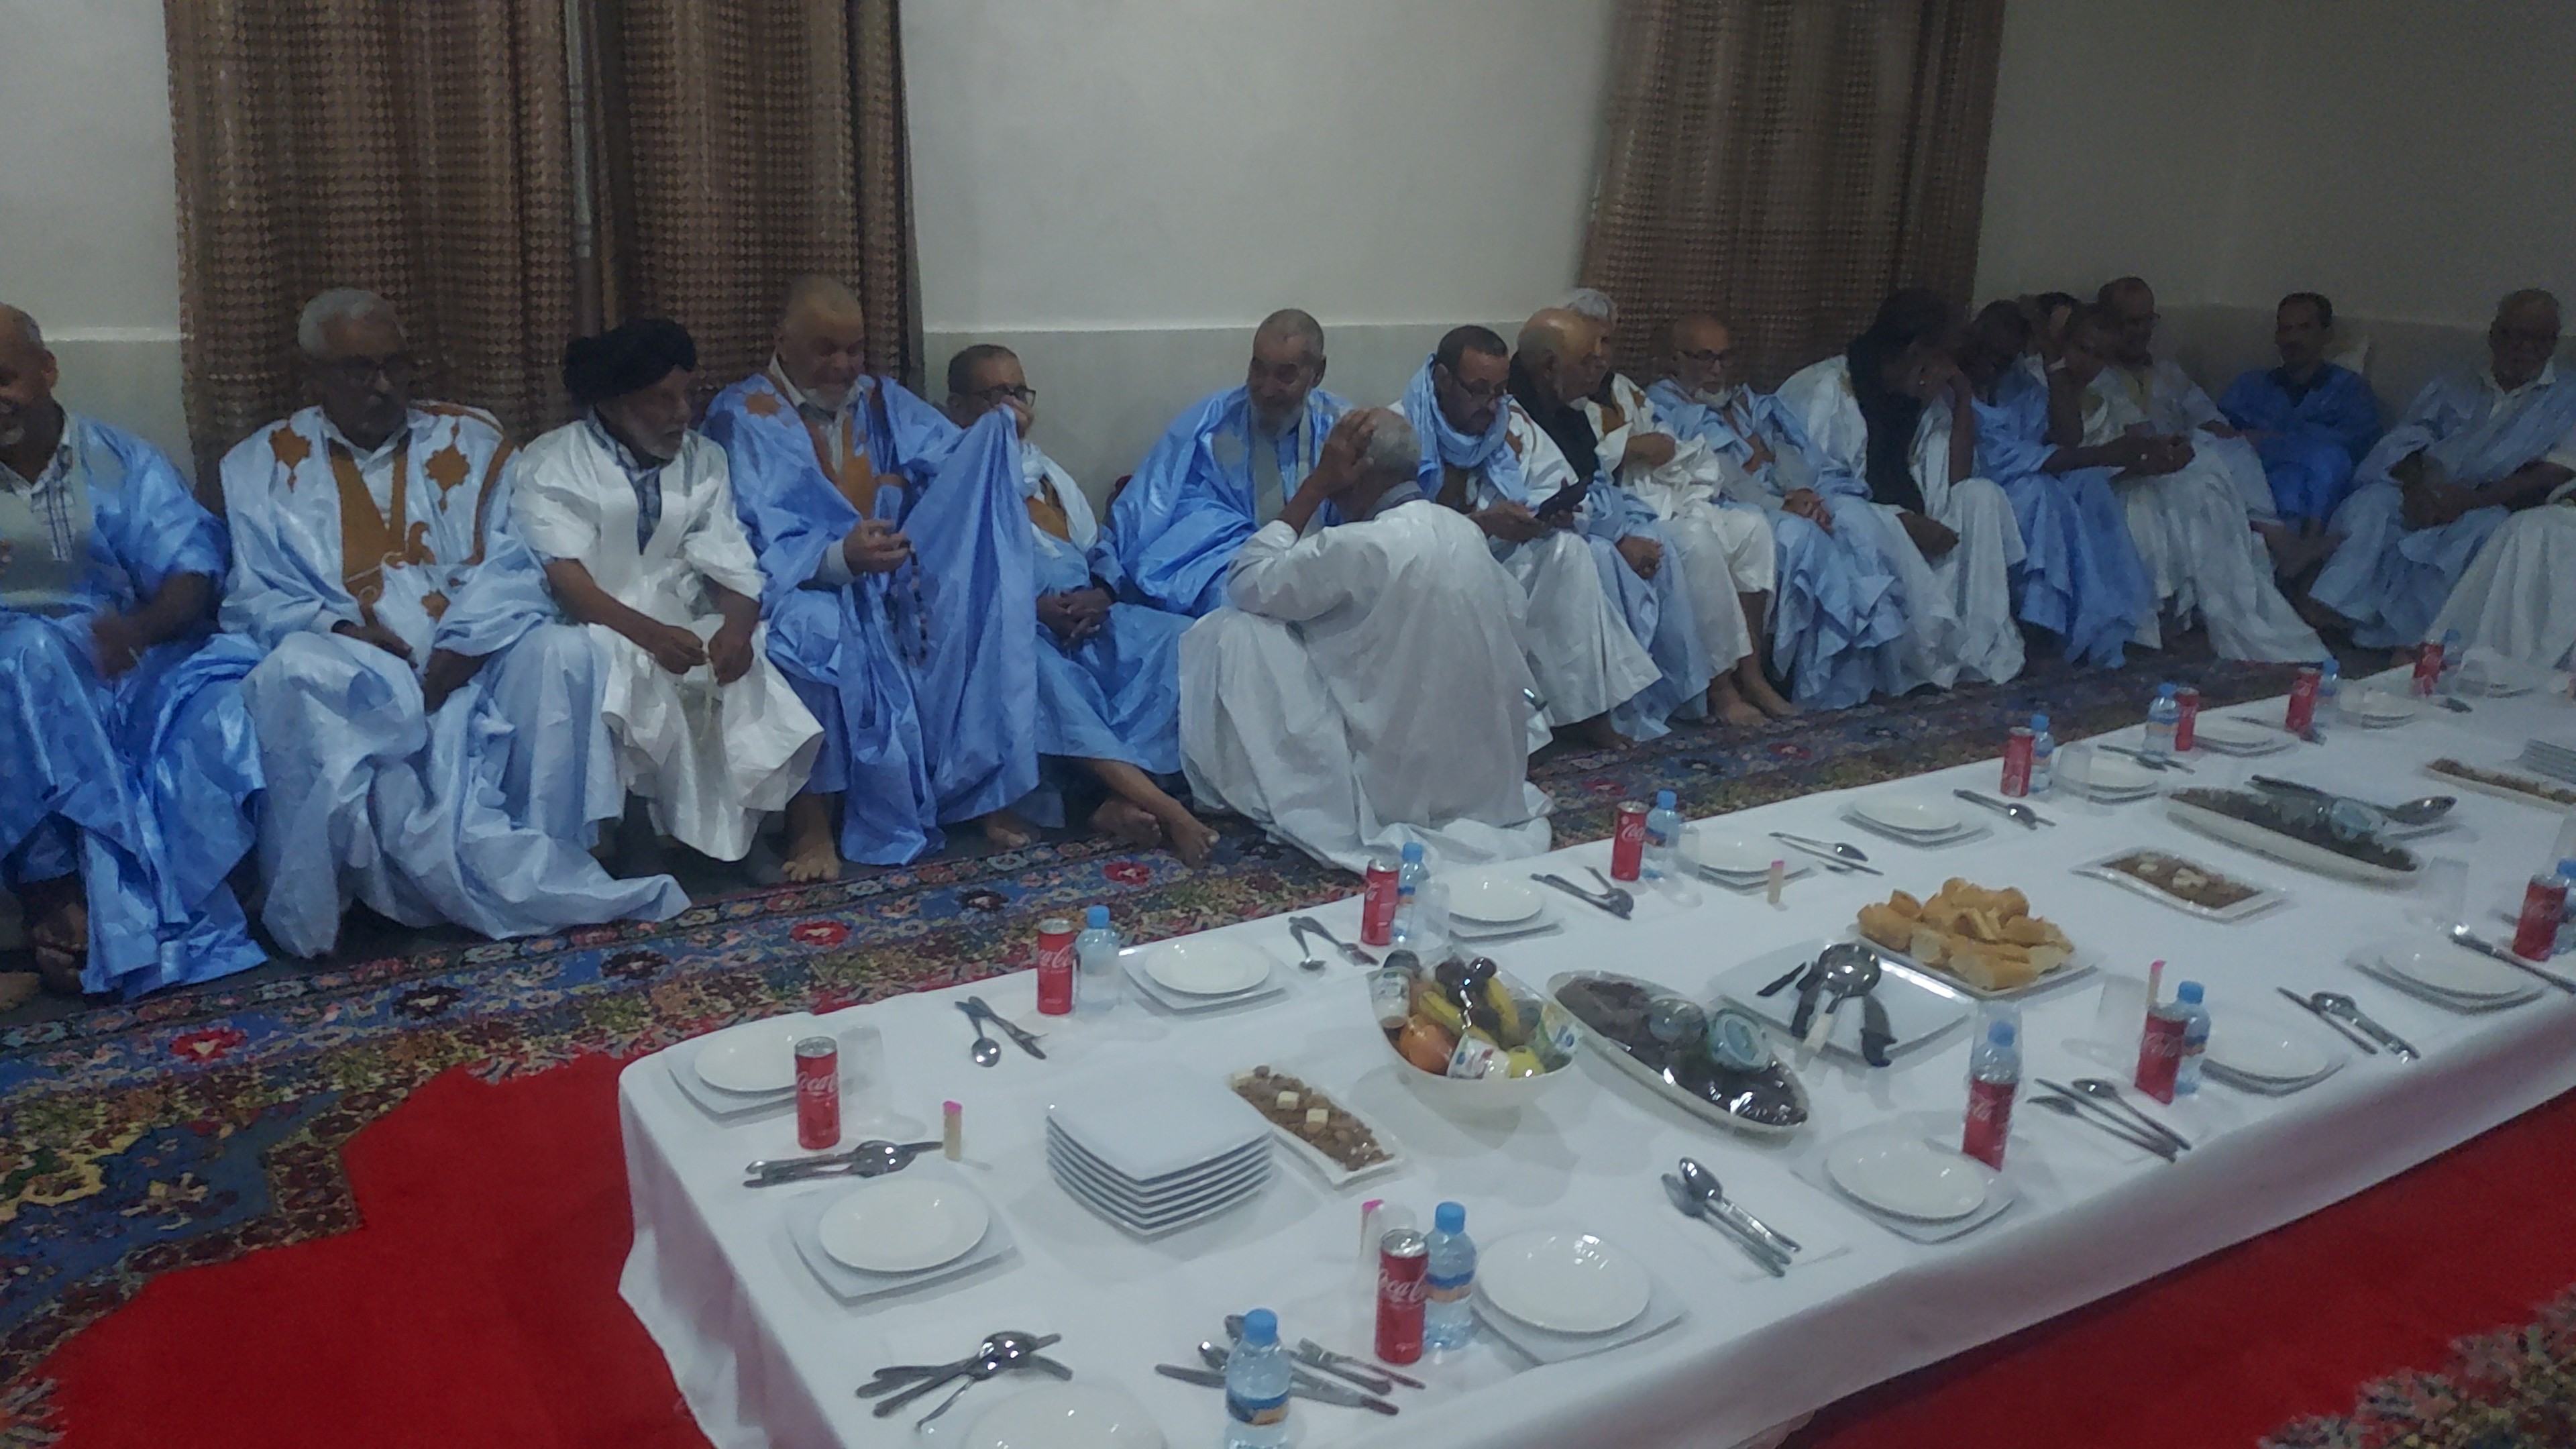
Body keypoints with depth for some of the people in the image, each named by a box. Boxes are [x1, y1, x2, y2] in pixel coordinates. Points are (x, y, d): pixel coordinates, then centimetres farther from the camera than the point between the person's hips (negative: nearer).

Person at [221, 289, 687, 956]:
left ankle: (539, 867, -21)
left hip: (469, 667, 1)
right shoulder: (263, 466, 12)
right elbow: (256, 599, 3)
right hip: (348, 671, -1)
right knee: (293, 672, -34)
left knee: (559, 650, -28)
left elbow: (512, 568, 1)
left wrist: (455, 657, -16)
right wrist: (340, 632, -18)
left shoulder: (470, 441, 13)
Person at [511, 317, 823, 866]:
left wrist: (736, 628, -22)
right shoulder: (550, 465, -2)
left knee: (750, 666, -24)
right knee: (624, 669, -35)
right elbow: (563, 576, -16)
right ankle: (629, 834, -19)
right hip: (595, 633, -4)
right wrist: (647, 633, -34)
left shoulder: (704, 461, 12)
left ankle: (743, 827, -8)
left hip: (680, 628, 4)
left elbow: (731, 567, 1)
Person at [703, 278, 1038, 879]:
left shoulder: (884, 401, 14)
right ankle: (812, 822, -28)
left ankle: (984, 790, -18)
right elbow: (761, 542, -14)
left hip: (891, 577, 4)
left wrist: (995, 440, -24)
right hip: (804, 585, -4)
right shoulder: (743, 416, -2)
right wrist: (842, 557, -32)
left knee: (972, 605, -23)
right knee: (814, 627, -37)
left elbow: (956, 462, -1)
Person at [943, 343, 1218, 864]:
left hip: (1086, 615, 6)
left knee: (1184, 641, -19)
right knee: (1039, 669, -41)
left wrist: (1099, 595, -3)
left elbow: (1100, 551, 22)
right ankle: (1161, 806, -48)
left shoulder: (1049, 475, 27)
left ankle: (1123, 799, -34)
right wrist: (1033, 608, -20)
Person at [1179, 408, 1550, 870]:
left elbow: (1246, 585, -13)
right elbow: (1517, 616, 14)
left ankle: (1310, 810, 3)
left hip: (1391, 791, -8)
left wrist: (1316, 484, -10)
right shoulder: (1465, 530, 0)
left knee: (1235, 632, -8)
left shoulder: (1360, 546, -22)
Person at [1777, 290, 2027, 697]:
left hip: (1903, 520, 8)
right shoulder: (1825, 390, -14)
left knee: (1981, 496, -12)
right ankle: (1930, 660, -22)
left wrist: (1963, 396, -2)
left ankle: (1983, 649, -16)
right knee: (1881, 526, -38)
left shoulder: (1923, 395, 9)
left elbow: (1956, 480, 5)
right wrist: (1904, 522, -27)